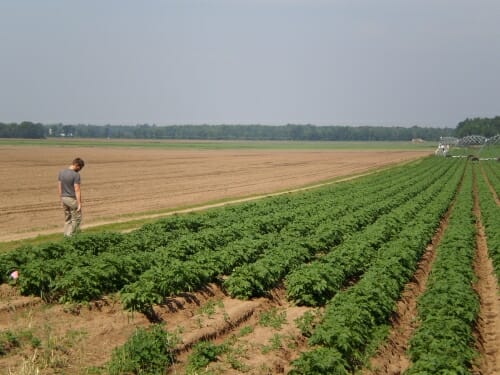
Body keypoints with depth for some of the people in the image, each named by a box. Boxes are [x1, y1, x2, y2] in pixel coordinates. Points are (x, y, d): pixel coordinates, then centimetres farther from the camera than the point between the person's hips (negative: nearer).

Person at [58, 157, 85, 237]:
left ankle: (66, 236, 17)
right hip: (73, 199, -7)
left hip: (64, 198, 7)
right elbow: (77, 190, -19)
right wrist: (79, 204, -16)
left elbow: (60, 187, 9)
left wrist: (61, 200, 17)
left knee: (67, 218, 16)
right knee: (76, 219, 4)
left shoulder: (61, 172, 4)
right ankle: (70, 236, 0)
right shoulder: (76, 175, -18)